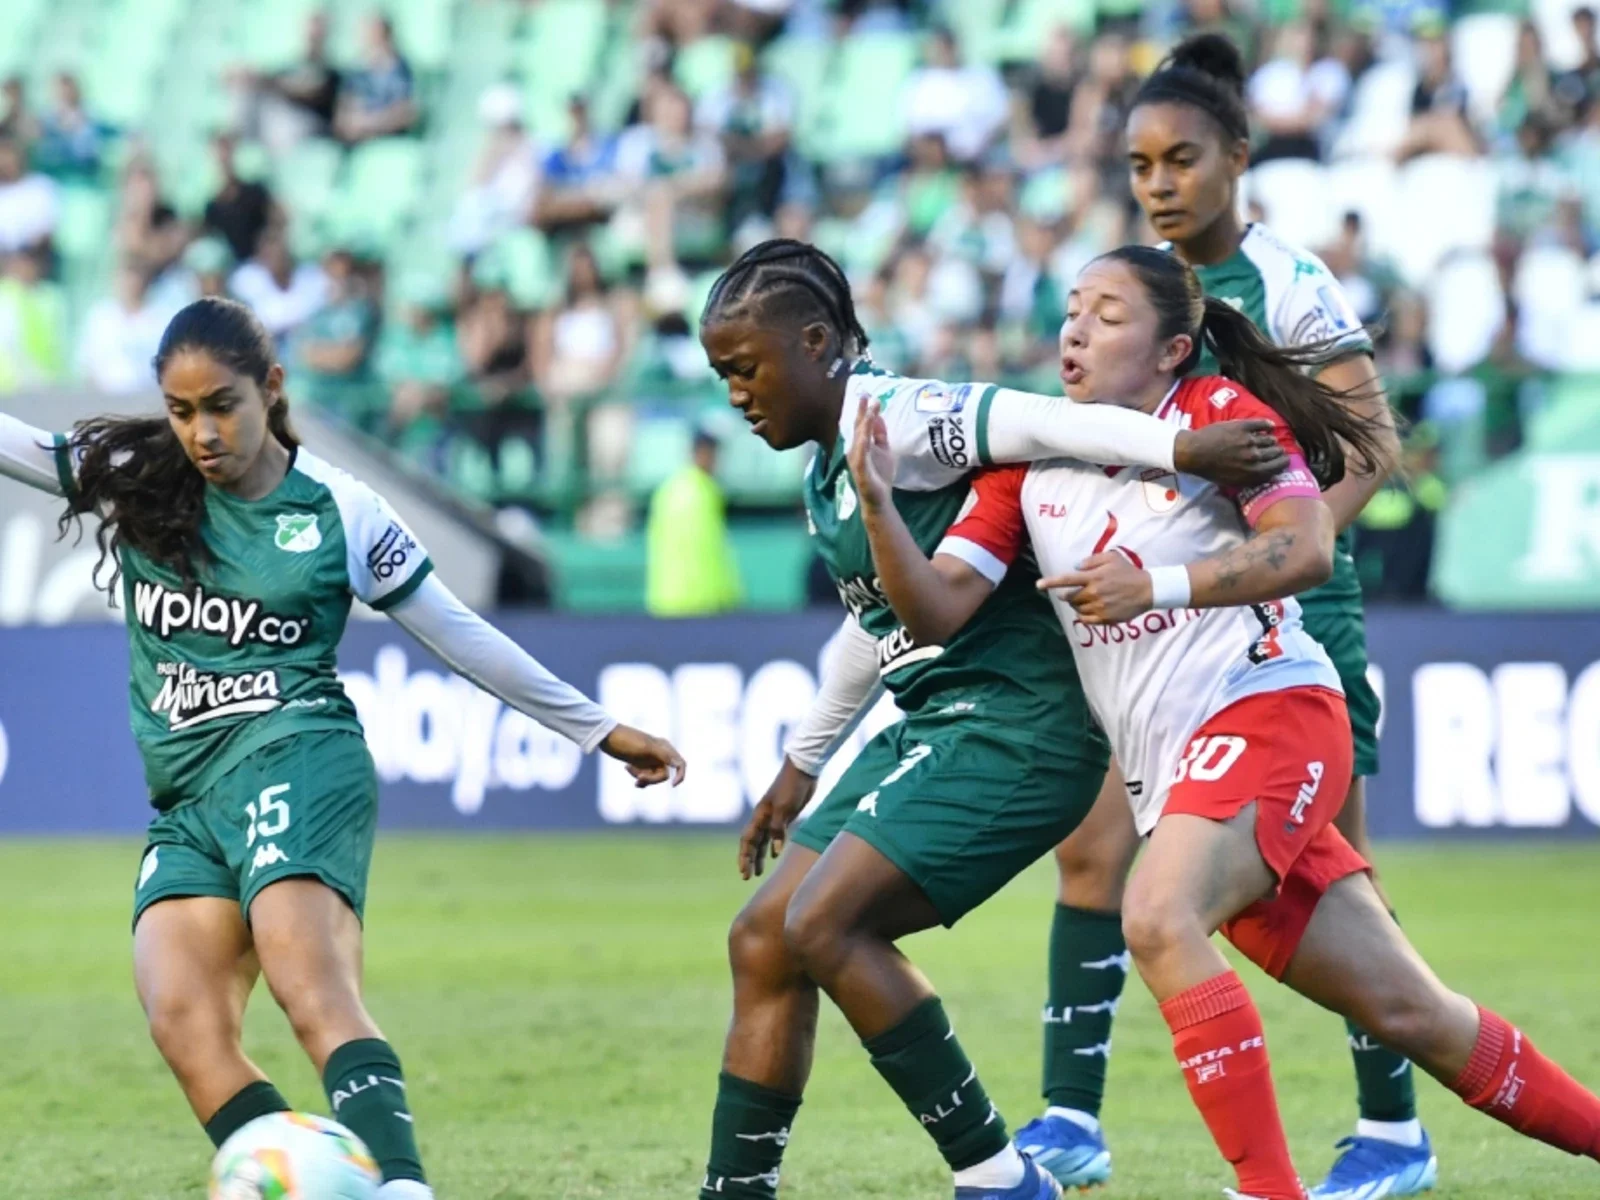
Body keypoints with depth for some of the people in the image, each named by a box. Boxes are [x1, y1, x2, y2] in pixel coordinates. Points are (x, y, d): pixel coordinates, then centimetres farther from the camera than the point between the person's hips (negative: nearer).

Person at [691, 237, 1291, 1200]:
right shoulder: (827, 469, 15)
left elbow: (1036, 423, -28)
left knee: (822, 924, -19)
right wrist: (804, 765, 36)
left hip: (1015, 727, -10)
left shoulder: (892, 416, -14)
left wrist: (1177, 446, -43)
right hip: (931, 724, 10)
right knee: (764, 939, 6)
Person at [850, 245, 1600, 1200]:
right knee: (1404, 1008, 5)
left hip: (1268, 708, -6)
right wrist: (880, 503, -13)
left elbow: (1308, 548, -17)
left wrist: (1157, 585, -27)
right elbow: (936, 610, 3)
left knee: (1158, 918, -29)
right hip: (1170, 770, 6)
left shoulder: (1219, 410, -4)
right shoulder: (1027, 462, 11)